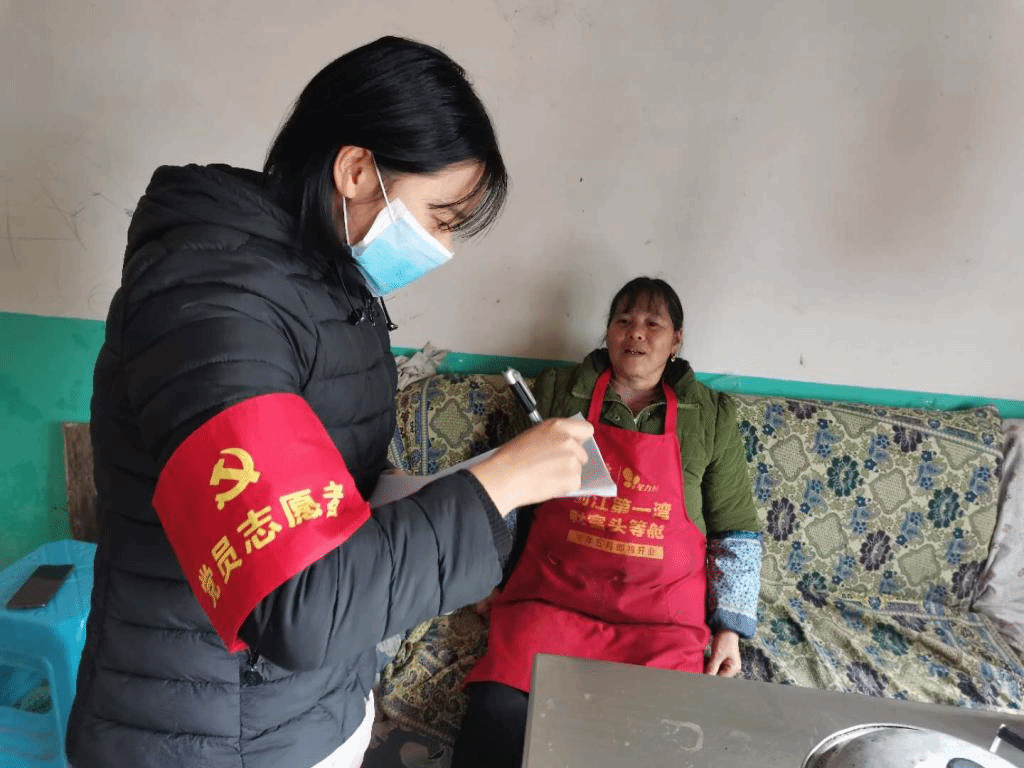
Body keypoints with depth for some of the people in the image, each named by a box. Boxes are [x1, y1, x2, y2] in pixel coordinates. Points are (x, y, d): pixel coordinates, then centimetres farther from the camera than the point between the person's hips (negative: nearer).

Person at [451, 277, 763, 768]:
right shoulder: (557, 391, 7)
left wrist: (730, 627, 5)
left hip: (661, 617, 1)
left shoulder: (712, 416, 8)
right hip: (551, 596, 0)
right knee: (496, 722, -21)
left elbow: (735, 532, 11)